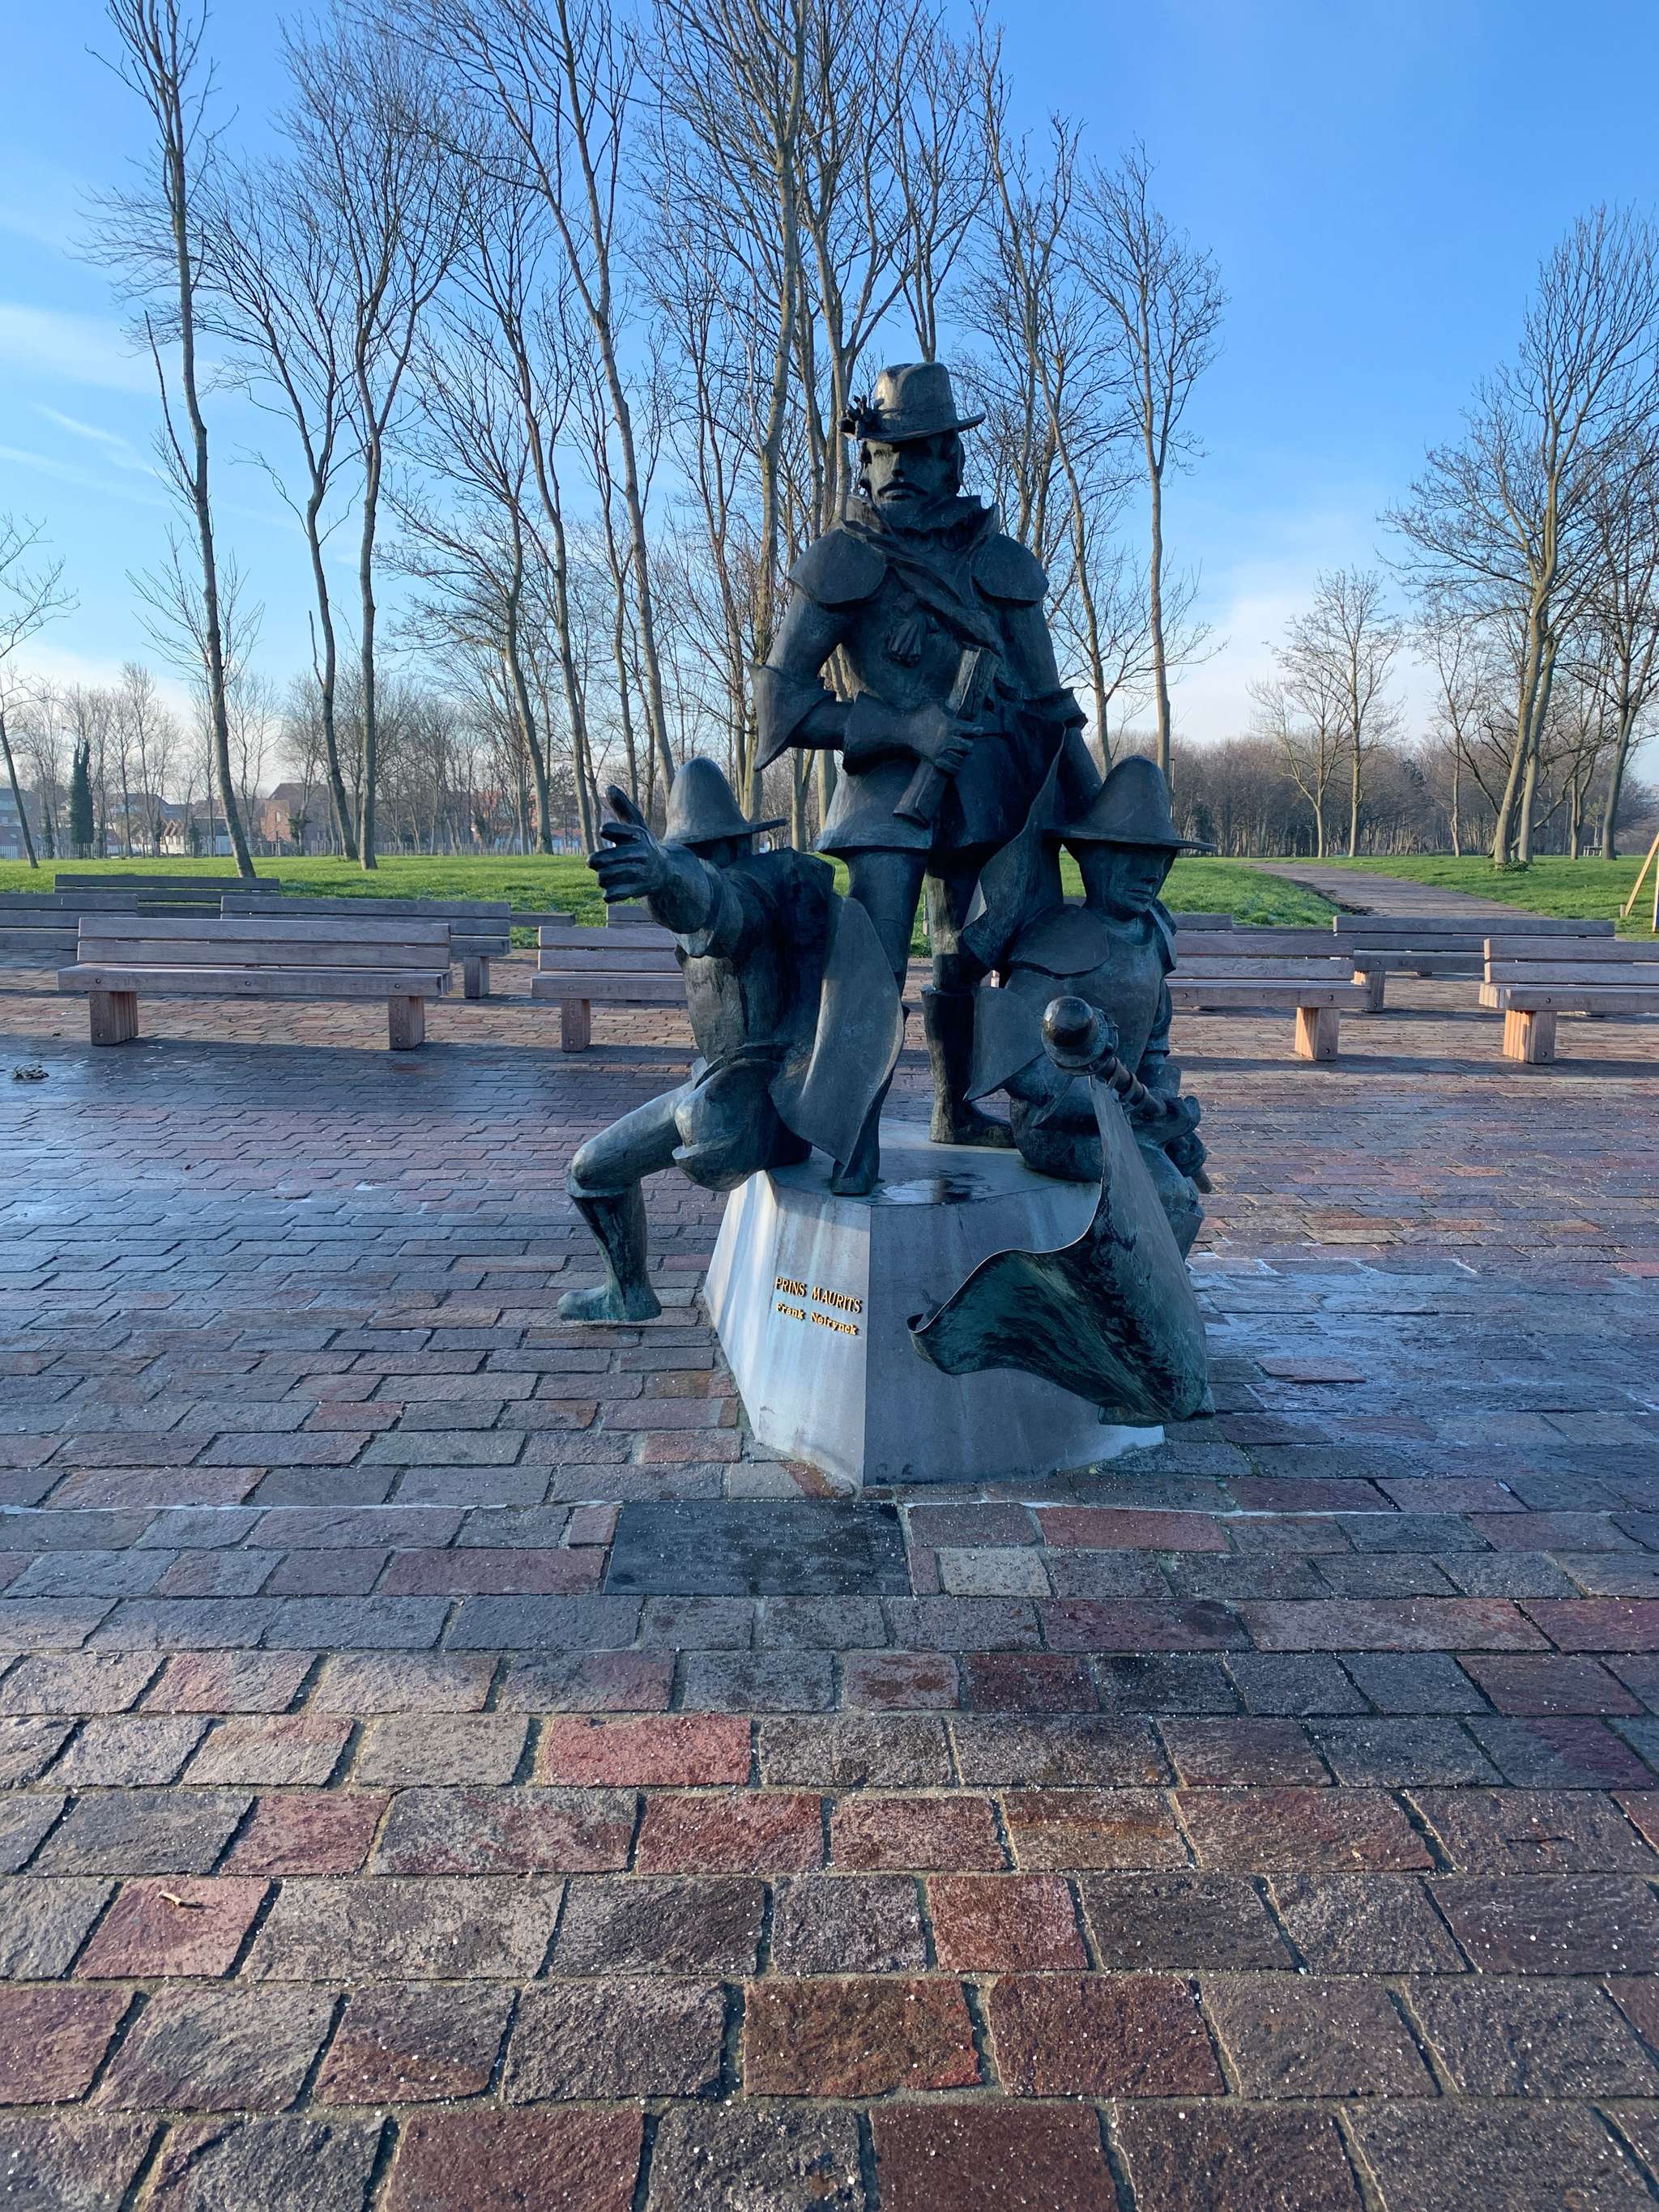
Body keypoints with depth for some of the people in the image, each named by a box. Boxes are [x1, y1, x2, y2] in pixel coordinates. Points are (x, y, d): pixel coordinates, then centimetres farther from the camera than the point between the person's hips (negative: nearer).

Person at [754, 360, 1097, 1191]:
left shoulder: (1003, 562, 5)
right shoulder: (839, 564, -5)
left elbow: (1047, 701, 10)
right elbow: (782, 701, -9)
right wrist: (908, 726, -19)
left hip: (984, 801, 4)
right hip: (890, 799, -4)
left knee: (965, 961, 15)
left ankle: (954, 1112, 32)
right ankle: (857, 1145, -8)